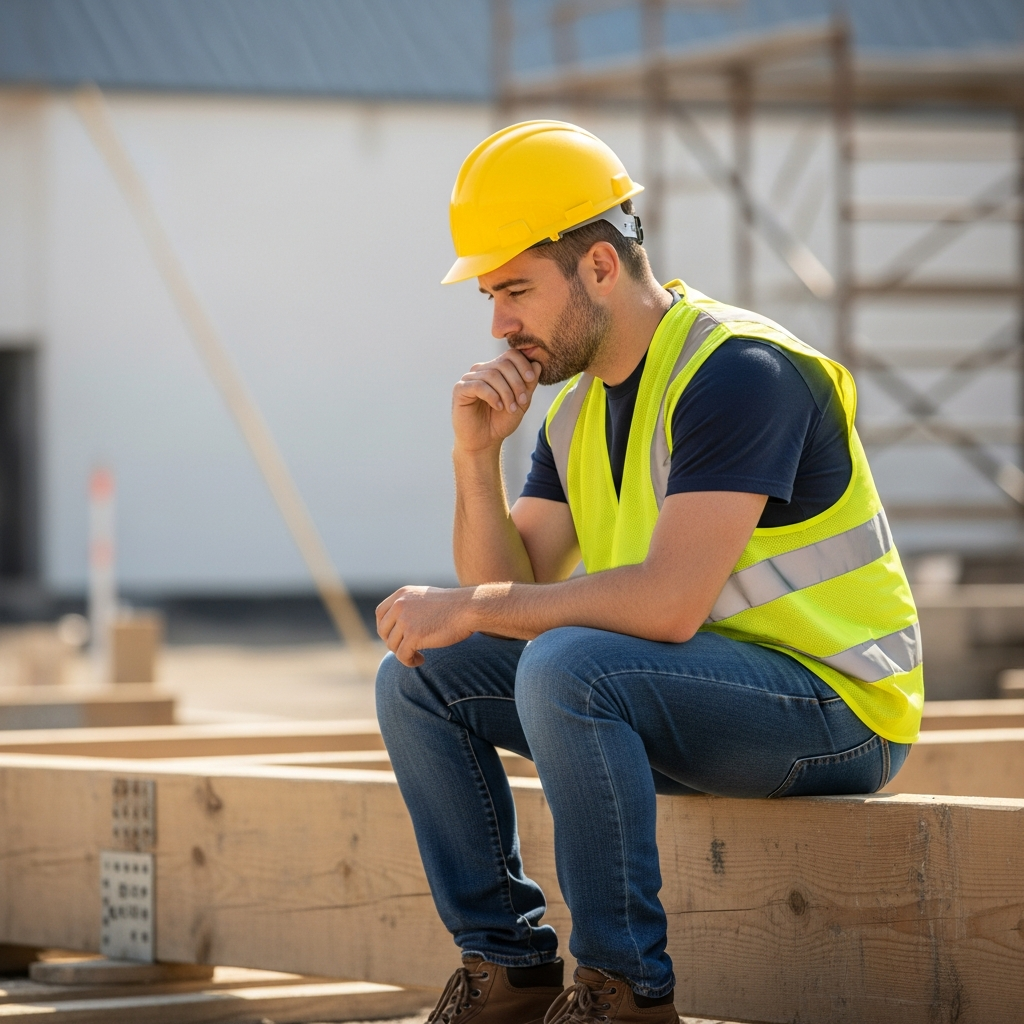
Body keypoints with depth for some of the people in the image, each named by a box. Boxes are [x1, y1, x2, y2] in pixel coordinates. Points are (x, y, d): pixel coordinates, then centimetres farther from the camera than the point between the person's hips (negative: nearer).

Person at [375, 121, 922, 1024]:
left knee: (566, 664, -33)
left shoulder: (739, 372, -19)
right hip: (683, 694, 9)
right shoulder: (578, 407, 9)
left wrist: (470, 607, -22)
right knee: (420, 678, 2)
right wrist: (477, 455, -9)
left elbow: (670, 601, -29)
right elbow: (509, 590, 5)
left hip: (835, 709, -9)